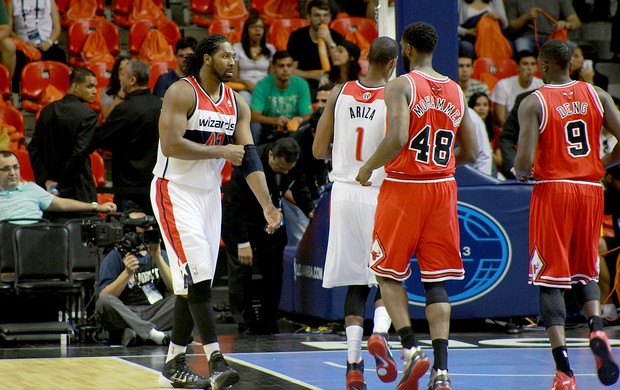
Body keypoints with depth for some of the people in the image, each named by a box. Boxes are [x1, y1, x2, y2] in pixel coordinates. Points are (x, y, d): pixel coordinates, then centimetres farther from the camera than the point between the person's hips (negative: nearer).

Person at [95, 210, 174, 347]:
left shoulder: (159, 254, 16)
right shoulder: (115, 257, 6)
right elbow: (103, 296, -7)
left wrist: (158, 258, -8)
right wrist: (127, 273, -18)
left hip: (156, 313, 3)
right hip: (125, 314, -3)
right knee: (104, 303, -33)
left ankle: (135, 332, -31)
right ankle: (153, 333, -41)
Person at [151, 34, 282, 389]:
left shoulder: (236, 103, 6)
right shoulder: (182, 93, -14)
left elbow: (249, 157, 2)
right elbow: (170, 145, -24)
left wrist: (267, 205, -8)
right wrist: (221, 151, -19)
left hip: (209, 193, 7)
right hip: (175, 190, -7)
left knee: (193, 281, 7)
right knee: (197, 273, -16)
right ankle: (215, 360, -20)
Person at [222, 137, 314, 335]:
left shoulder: (294, 166, -17)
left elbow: (299, 188, 6)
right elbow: (235, 205, -28)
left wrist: (310, 210, -11)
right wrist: (242, 243, -29)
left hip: (270, 219, 5)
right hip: (238, 217, -5)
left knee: (274, 270, 0)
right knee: (240, 269, -10)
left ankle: (268, 324, 8)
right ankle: (245, 324, -5)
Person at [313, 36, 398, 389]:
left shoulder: (340, 93, 2)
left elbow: (319, 150, 5)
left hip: (344, 191, 3)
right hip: (378, 193, -3)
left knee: (356, 282, 9)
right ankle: (380, 333, -15)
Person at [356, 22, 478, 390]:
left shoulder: (401, 86, -8)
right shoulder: (456, 91, 9)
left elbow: (397, 139, -22)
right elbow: (471, 154, 10)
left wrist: (368, 167, -6)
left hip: (403, 187, -4)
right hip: (443, 188, 4)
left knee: (389, 273, 11)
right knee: (436, 281, 6)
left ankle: (412, 348, -6)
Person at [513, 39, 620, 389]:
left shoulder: (533, 103, -7)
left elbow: (526, 159, -15)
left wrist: (521, 172, 7)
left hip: (552, 189, -3)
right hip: (591, 190, 3)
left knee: (551, 280, 1)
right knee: (586, 272, 20)